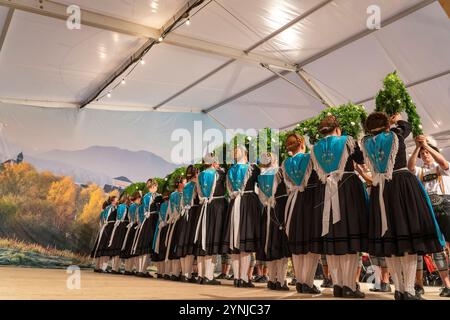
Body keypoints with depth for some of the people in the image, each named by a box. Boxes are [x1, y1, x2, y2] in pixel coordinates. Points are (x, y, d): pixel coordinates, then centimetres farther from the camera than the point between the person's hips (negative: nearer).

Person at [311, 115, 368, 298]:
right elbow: (362, 160, 16)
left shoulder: (315, 148, 10)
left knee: (331, 237, 6)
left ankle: (337, 284, 7)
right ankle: (349, 286, -3)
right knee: (349, 234, -2)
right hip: (348, 190, -3)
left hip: (326, 192, 3)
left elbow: (318, 172, 12)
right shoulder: (347, 141, 3)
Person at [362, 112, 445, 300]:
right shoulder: (396, 135, 1)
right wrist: (397, 120, 41)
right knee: (408, 232, -3)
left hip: (380, 190, 3)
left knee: (388, 237, 6)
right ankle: (408, 290, -7)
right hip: (403, 186, -3)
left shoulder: (367, 142, 5)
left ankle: (398, 289, 8)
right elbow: (406, 126, 23)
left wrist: (385, 124, 40)